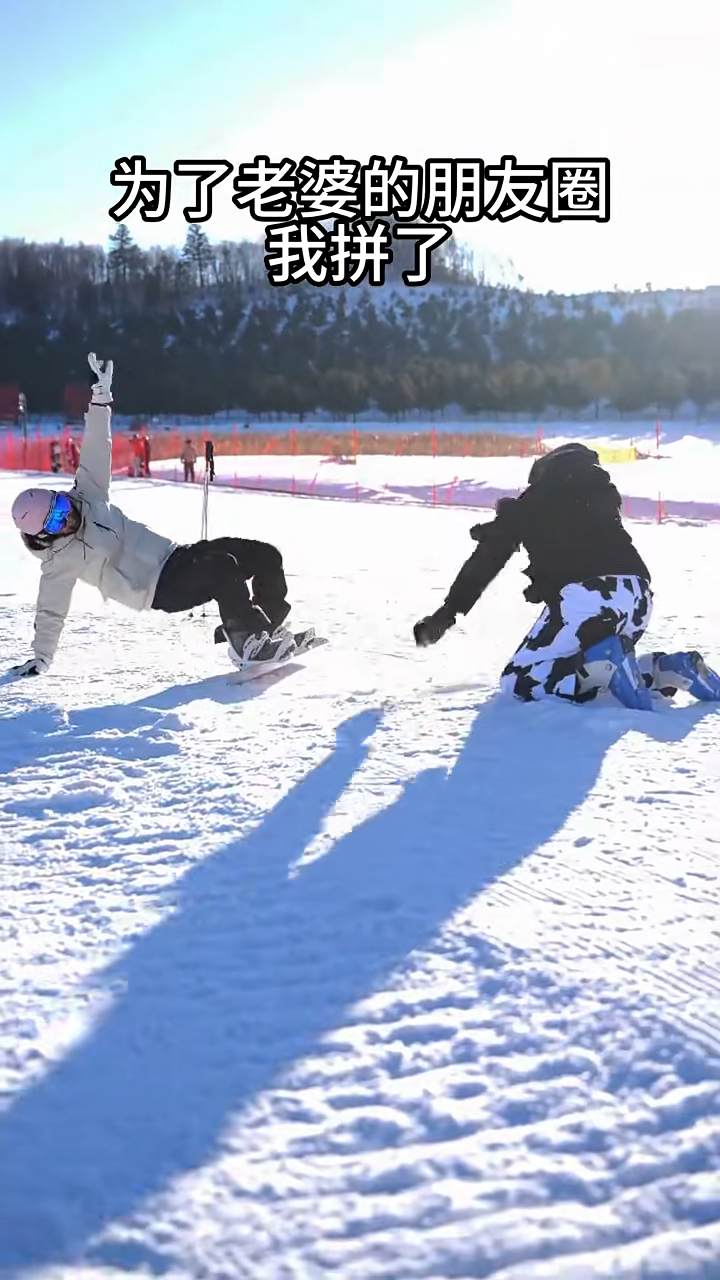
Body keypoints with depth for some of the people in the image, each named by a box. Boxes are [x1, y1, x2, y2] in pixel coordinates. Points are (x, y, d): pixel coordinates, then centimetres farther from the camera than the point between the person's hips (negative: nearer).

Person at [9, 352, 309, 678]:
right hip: (163, 588, -8)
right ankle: (247, 642, -25)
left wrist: (101, 397, -2)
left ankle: (269, 628, 1)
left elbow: (96, 455, 5)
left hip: (175, 556, 8)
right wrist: (40, 658, 1)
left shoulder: (85, 498, 7)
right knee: (223, 567, -35)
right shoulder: (60, 561, -6)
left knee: (266, 555, -5)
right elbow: (50, 612, 1)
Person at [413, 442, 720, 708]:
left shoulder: (528, 504, 17)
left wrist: (447, 612, 25)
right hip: (637, 597, 6)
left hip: (584, 598, -5)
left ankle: (604, 665, -19)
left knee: (518, 681, 4)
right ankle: (668, 667, 4)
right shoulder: (602, 493, 27)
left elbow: (486, 562, 18)